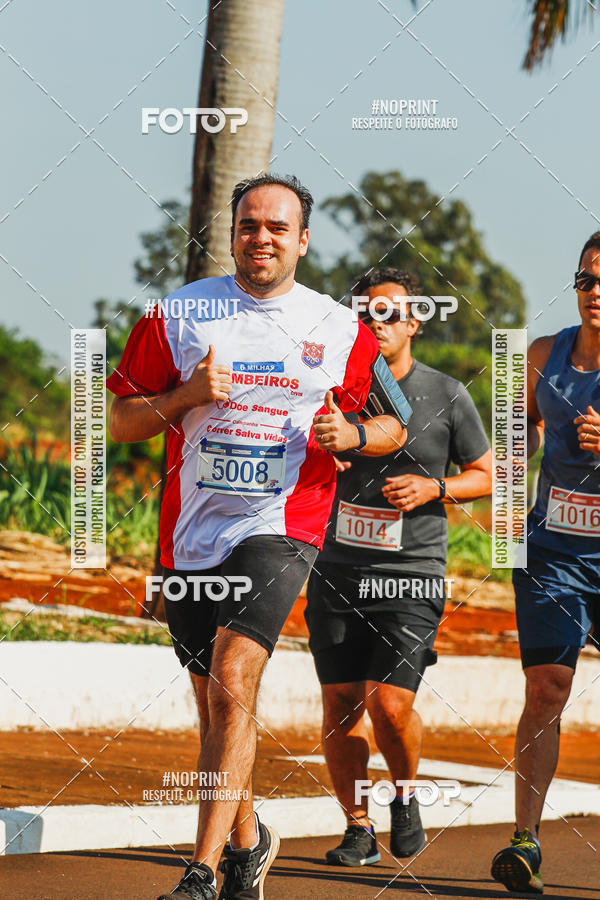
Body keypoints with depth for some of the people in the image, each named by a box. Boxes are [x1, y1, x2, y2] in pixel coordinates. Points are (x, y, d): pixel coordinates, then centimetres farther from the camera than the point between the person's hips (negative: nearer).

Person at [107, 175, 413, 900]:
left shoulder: (338, 329, 3)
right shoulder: (179, 313, 4)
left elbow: (395, 424, 13)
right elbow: (123, 421, 6)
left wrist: (350, 435, -8)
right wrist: (188, 395, -12)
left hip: (282, 527, -3)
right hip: (191, 533, 3)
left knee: (233, 677, -21)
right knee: (216, 703, 11)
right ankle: (247, 842, 34)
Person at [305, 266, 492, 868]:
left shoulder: (446, 396, 1)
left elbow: (486, 476, 9)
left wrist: (433, 488, -9)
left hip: (411, 575, -3)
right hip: (338, 570, 3)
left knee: (390, 704, -14)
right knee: (340, 704, 1)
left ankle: (406, 797, 14)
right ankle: (358, 829, 16)